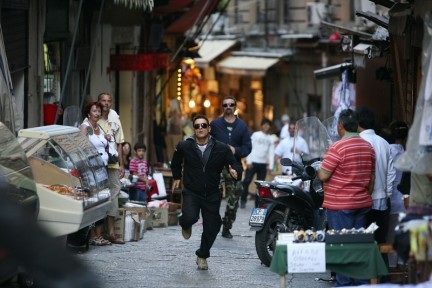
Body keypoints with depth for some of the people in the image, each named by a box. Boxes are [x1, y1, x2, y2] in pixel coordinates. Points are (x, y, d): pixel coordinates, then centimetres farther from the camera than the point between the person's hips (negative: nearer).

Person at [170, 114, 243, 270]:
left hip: (212, 194, 2)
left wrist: (235, 172, -25)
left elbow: (235, 164, -3)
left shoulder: (222, 149, -7)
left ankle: (202, 256, 30)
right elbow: (176, 162, 16)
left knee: (211, 228, 4)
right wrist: (177, 177, 19)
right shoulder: (184, 146, -5)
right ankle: (185, 225, 15)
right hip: (191, 192, -1)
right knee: (190, 217, -26)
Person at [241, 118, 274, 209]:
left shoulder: (271, 138, 15)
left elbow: (271, 153, 13)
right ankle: (243, 200, 3)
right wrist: (249, 161, -9)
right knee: (247, 181, -6)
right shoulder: (256, 135, 4)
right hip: (253, 162, -3)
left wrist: (270, 165, 3)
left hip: (263, 164, 3)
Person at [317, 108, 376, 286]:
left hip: (340, 205, -7)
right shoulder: (368, 147, 7)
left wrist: (318, 171, 5)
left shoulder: (338, 148, -16)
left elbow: (323, 176, -16)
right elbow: (372, 177, 13)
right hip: (363, 204, 7)